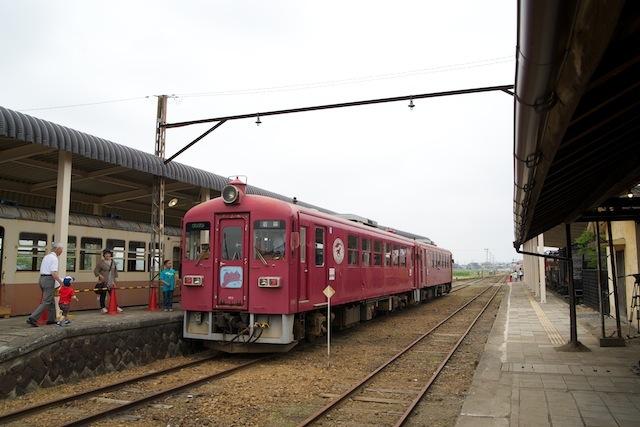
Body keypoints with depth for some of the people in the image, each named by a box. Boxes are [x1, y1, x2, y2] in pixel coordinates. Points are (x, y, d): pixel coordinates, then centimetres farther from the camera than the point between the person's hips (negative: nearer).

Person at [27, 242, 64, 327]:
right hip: (49, 280, -10)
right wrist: (61, 282, -12)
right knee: (46, 302, -7)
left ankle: (51, 319, 23)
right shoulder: (54, 258, -12)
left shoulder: (46, 256, 16)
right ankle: (32, 318, -15)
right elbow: (54, 273, -19)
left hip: (42, 278, 10)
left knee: (51, 300, 17)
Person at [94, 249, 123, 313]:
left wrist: (114, 280, 14)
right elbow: (95, 271, -3)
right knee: (103, 295, 2)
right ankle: (103, 307, 14)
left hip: (111, 282, 4)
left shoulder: (113, 263, 11)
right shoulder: (101, 262, -5)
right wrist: (100, 275, -19)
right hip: (103, 282, -4)